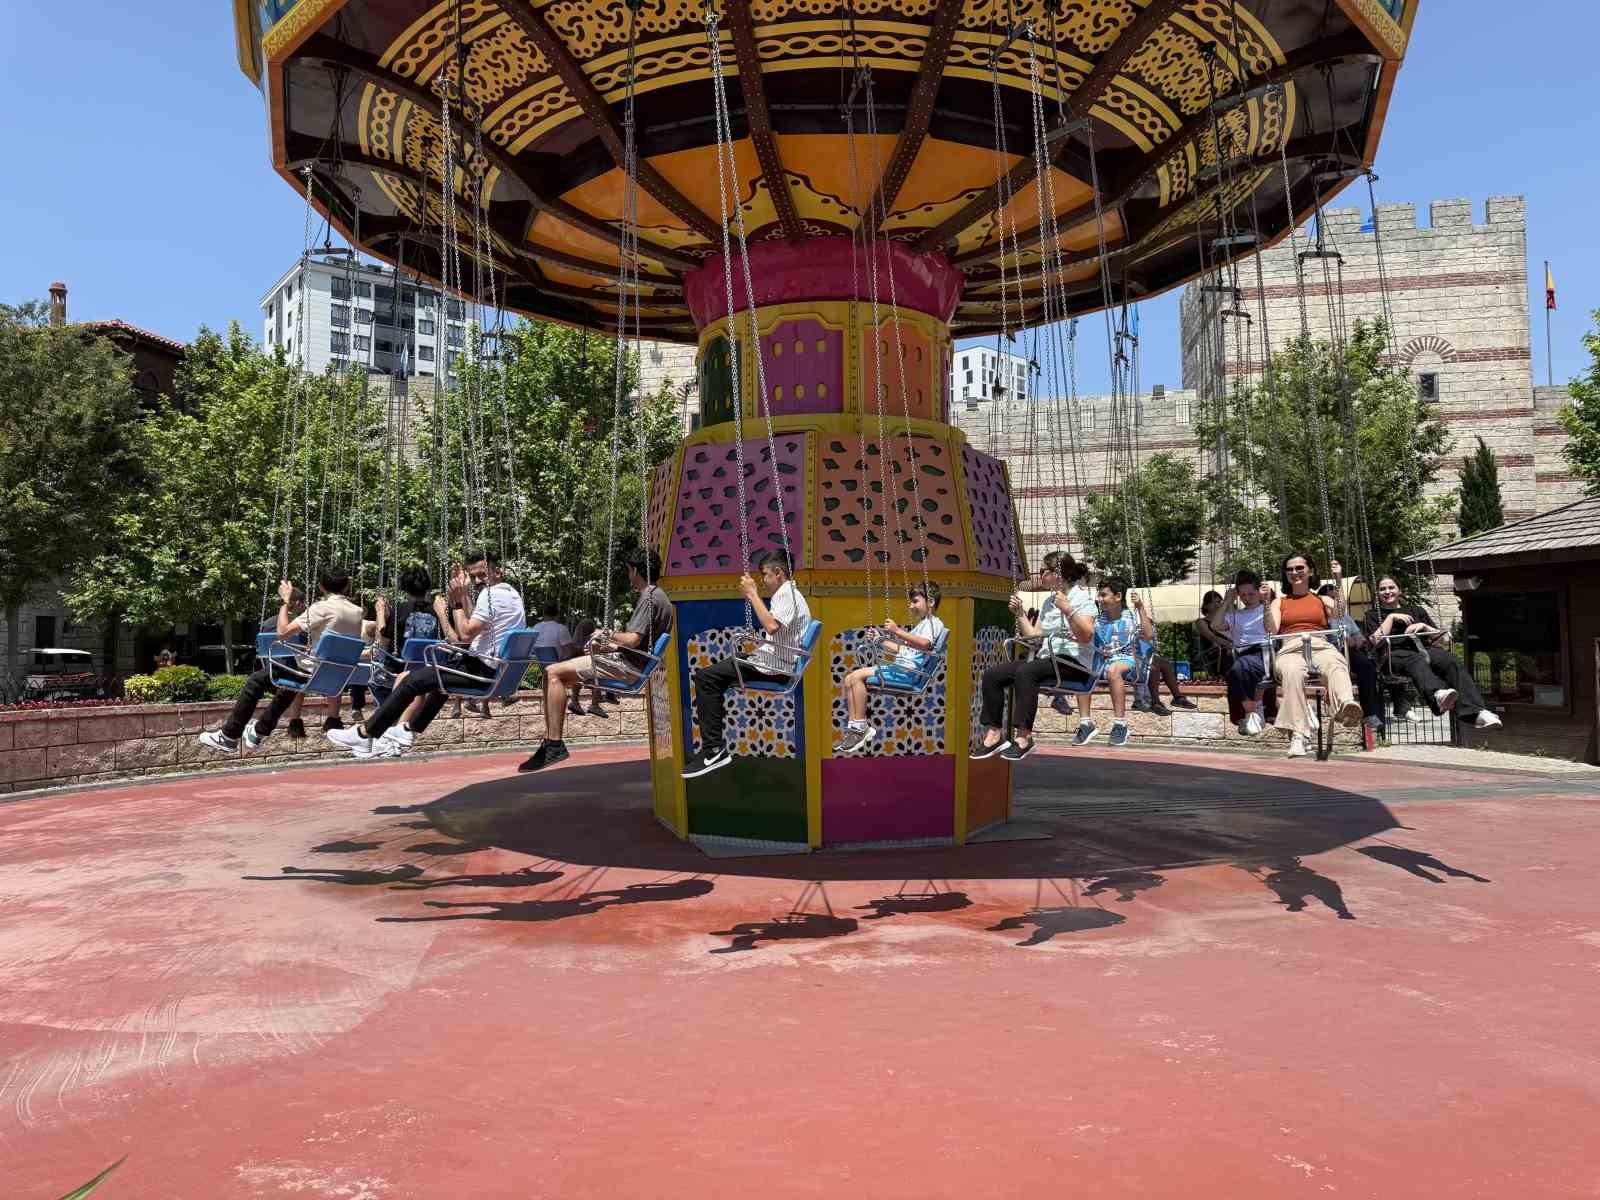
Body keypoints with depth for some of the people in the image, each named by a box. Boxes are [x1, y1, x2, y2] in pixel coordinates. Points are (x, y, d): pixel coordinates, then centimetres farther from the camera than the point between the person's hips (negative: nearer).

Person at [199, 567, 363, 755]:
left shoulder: (322, 608, -18)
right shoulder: (357, 612, 2)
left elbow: (282, 633, -18)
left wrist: (285, 600, -8)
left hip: (311, 672, -7)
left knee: (255, 682, 11)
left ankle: (229, 737, 19)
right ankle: (259, 732, 48)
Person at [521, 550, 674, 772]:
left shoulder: (649, 598, -13)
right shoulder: (658, 596, 19)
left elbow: (632, 640, -23)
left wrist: (606, 634, -5)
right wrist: (612, 646, 14)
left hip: (629, 667, -11)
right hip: (631, 663, 11)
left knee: (553, 673, -16)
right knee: (559, 677, 11)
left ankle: (555, 745, -17)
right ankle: (550, 740, 3)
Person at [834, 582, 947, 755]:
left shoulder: (934, 623, -2)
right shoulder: (921, 624, 30)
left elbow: (924, 644, -24)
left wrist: (897, 631, -25)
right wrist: (880, 640, 31)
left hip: (907, 672, -10)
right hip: (898, 668, 10)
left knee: (858, 676, -23)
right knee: (849, 679, -2)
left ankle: (861, 729, -19)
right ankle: (854, 728, -7)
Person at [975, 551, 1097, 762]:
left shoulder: (1081, 596, -1)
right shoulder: (1048, 603, 22)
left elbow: (1086, 635, -16)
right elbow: (1034, 636, 20)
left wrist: (1067, 609, -24)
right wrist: (1020, 614, 13)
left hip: (1073, 662, -8)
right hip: (1045, 658, 8)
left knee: (1025, 672, -36)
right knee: (992, 675, -9)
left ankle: (1024, 737, -34)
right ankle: (994, 734, -12)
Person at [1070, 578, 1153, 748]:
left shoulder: (1132, 617, 6)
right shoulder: (1097, 618, 14)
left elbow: (1149, 636, -10)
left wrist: (1141, 608, -12)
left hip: (1126, 661, -4)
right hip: (1101, 660, 4)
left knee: (1113, 669, -39)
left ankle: (1120, 724, -35)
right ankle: (1086, 723, -28)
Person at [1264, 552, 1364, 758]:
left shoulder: (1323, 600, 28)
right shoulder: (1279, 602, 28)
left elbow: (1340, 614, 4)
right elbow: (1271, 630, 11)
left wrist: (1338, 581, 4)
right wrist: (1266, 601, 2)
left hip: (1321, 647, 1)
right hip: (1290, 650, -1)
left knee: (1336, 666, -38)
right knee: (1292, 673, -39)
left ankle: (1347, 705, -71)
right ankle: (1297, 736, -50)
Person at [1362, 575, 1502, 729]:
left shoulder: (1416, 610, 32)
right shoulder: (1373, 616, 25)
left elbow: (1442, 638, 25)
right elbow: (1376, 641, 3)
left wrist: (1424, 626, 7)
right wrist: (1391, 617, 6)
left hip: (1424, 649, 4)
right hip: (1395, 653, -3)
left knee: (1453, 662, -32)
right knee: (1418, 661, -42)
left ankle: (1476, 712, -51)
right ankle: (1438, 695, -75)